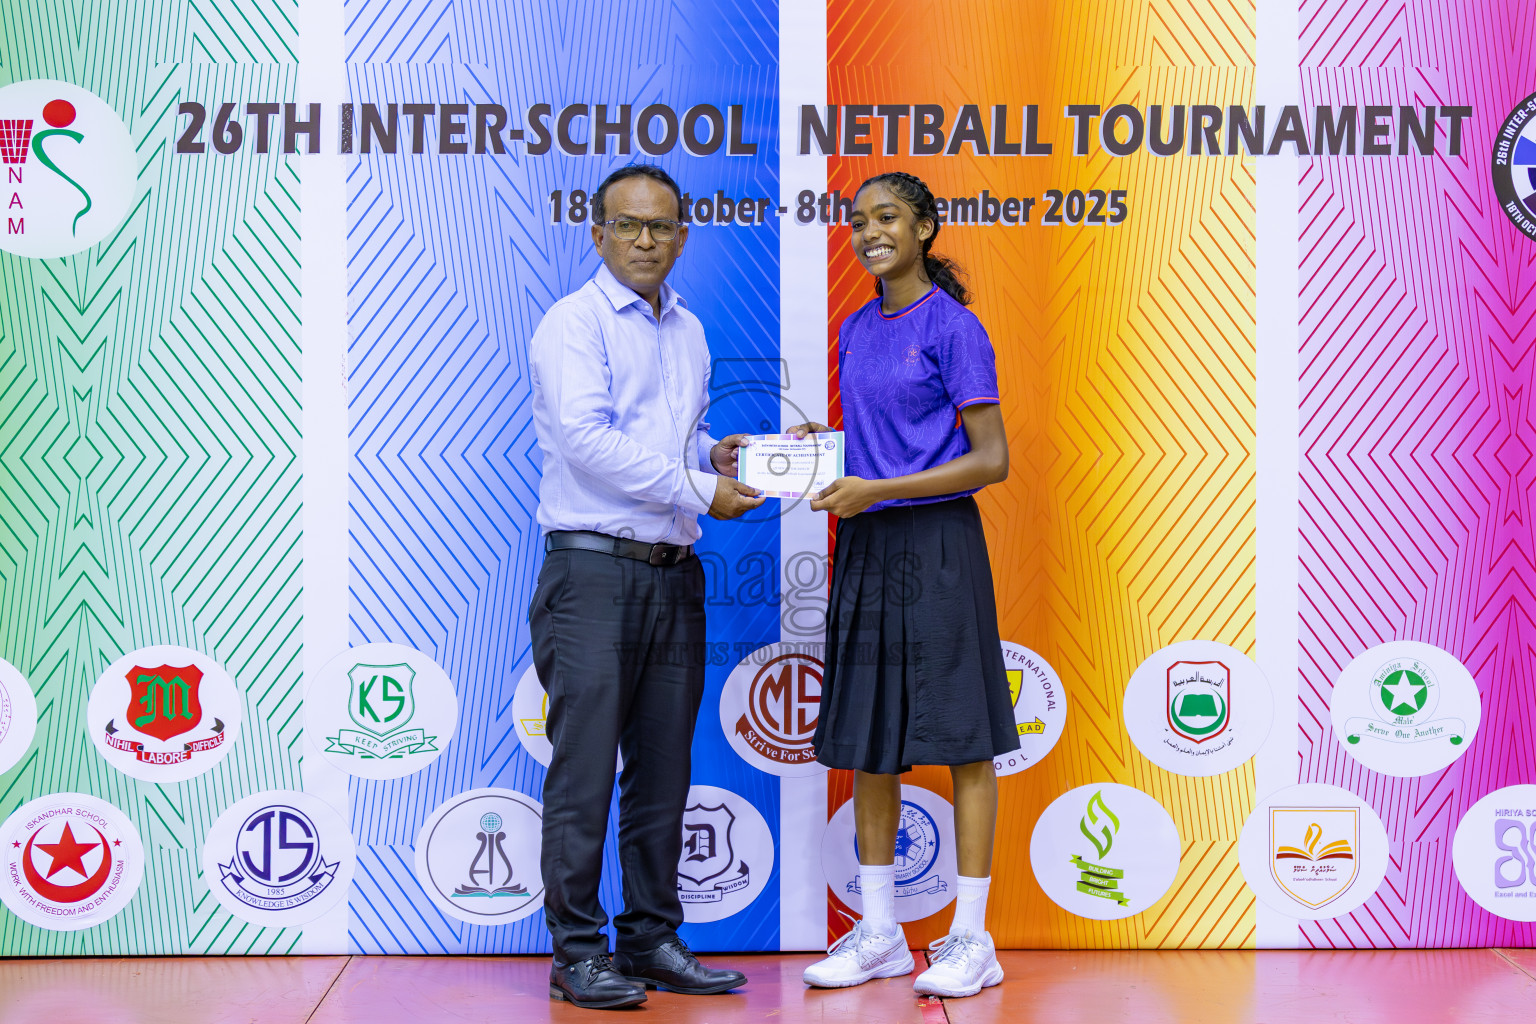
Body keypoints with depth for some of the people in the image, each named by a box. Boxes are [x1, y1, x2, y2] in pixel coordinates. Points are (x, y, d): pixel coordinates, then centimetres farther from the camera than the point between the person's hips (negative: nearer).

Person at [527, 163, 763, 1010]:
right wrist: (699, 489, -16)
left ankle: (651, 938, 19)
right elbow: (587, 440, -17)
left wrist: (715, 452, 7)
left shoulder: (688, 330, 18)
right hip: (594, 568, -7)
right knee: (585, 769, -4)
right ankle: (577, 952, 4)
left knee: (663, 770, 10)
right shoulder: (573, 323, -5)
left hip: (674, 574, 7)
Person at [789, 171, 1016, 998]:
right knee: (865, 741, 9)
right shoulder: (854, 331, 14)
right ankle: (880, 931, 19)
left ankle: (971, 938, 6)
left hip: (935, 545, -7)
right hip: (864, 548, 7)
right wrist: (818, 445, 2)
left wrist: (876, 490, -18)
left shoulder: (953, 327, -7)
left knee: (959, 739, -2)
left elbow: (991, 459, -12)